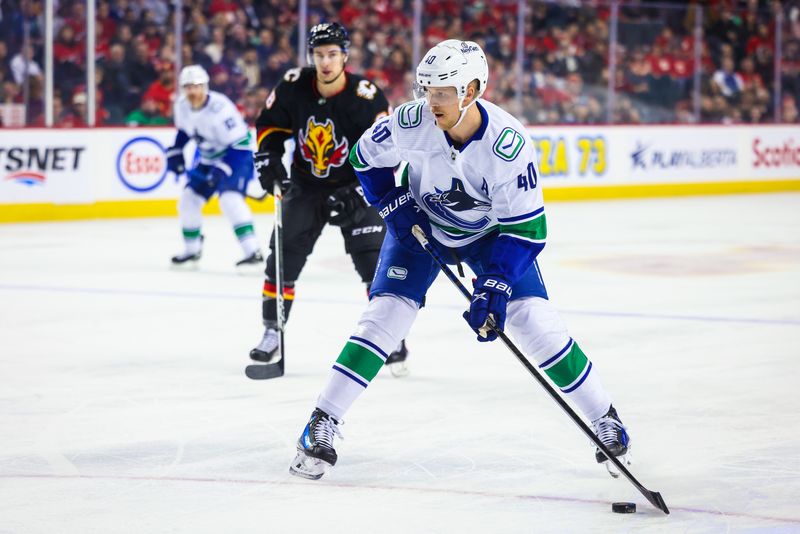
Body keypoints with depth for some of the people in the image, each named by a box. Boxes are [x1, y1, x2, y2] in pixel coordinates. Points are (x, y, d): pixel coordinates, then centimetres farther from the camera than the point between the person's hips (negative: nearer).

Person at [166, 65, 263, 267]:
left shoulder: (220, 107, -29)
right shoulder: (182, 106, -6)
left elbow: (238, 144, -28)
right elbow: (183, 131, 17)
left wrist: (223, 169, -34)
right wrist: (174, 153, 8)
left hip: (237, 155, -8)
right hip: (209, 159, 8)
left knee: (230, 199, -27)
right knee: (189, 200, 5)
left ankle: (253, 251, -29)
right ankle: (192, 250, 24)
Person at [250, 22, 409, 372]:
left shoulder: (366, 98, -23)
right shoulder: (294, 87, -13)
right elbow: (269, 125, 5)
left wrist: (358, 196, -25)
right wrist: (269, 160, -9)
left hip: (355, 187, -3)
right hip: (305, 185, 3)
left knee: (374, 262, -12)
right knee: (283, 258, 1)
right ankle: (271, 332, 13)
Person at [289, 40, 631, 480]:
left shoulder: (508, 143, -32)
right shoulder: (411, 122, -26)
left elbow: (524, 228, -27)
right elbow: (366, 158, -4)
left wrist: (495, 285, -35)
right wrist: (394, 204, -15)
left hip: (489, 232, -1)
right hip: (420, 225, 1)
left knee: (534, 320, -10)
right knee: (384, 315, -13)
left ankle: (603, 416, 6)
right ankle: (321, 424, -8)